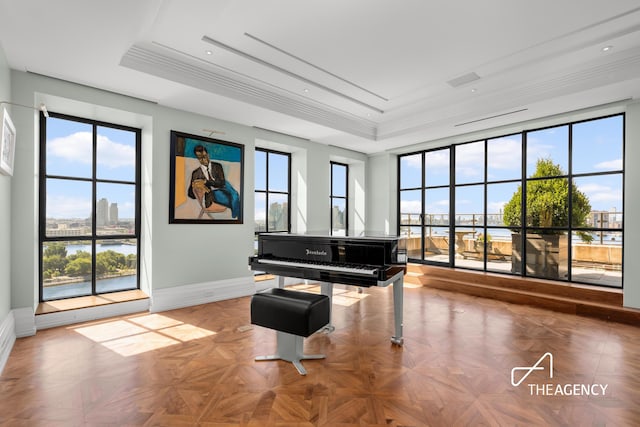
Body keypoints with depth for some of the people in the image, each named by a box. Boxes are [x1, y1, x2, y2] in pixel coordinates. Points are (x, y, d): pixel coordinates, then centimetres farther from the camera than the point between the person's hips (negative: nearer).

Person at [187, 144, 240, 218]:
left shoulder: (217, 166, 9)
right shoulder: (196, 173, 9)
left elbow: (222, 182, -6)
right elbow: (190, 194, 7)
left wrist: (206, 182, -20)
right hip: (209, 197, 1)